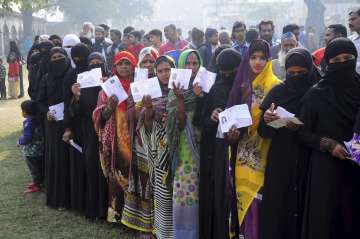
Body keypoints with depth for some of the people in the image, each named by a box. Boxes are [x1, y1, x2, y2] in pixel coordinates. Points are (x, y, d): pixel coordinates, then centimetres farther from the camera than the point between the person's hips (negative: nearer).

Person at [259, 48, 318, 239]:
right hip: (279, 163, 1)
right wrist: (266, 119, -20)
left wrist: (301, 129, -19)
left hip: (308, 164, -1)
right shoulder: (278, 92, 4)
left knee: (302, 212, 2)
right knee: (276, 212, 1)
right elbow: (263, 131, 2)